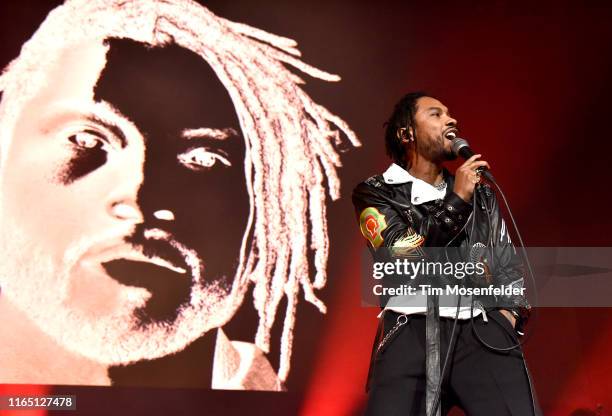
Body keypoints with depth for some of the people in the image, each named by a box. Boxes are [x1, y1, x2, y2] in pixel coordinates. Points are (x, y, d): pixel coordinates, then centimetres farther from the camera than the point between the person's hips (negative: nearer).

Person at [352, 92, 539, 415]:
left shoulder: (480, 194, 21)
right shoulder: (375, 193, 7)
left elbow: (509, 263, 24)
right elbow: (402, 260, -8)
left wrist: (510, 312, 6)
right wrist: (457, 201, -8)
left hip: (483, 333, 3)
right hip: (412, 335, -2)